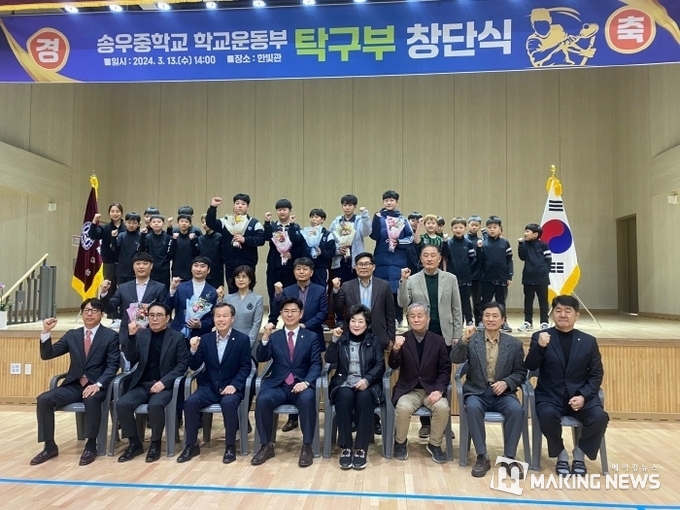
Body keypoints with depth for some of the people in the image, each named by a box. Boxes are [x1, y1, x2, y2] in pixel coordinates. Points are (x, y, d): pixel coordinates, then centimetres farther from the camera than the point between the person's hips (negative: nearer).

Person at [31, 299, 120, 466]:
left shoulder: (110, 336, 0)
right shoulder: (72, 335, 12)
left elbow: (113, 365, -7)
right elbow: (47, 355, 8)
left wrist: (98, 384, -23)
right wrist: (46, 332, -8)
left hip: (96, 385, -4)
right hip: (74, 385, 5)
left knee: (91, 400, -36)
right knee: (43, 399, -18)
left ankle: (90, 446, -17)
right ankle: (50, 446, -3)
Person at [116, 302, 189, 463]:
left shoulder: (177, 337, 2)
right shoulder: (140, 335, 10)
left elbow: (183, 364, -4)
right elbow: (131, 359, 1)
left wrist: (164, 382, -16)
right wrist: (131, 336, -13)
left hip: (165, 385, -4)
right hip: (142, 384, 4)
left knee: (155, 405, -33)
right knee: (122, 404, -22)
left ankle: (155, 443, -8)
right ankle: (135, 443, -2)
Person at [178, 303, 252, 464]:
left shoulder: (242, 339, -2)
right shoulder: (205, 339, 6)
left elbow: (246, 367, -5)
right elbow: (194, 367, 4)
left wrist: (234, 385, -19)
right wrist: (193, 350, -15)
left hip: (231, 387, -3)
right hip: (209, 386, 3)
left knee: (228, 403, -34)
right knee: (190, 402, -23)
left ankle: (230, 446, -14)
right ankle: (191, 445, -4)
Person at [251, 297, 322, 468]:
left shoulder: (311, 337, 9)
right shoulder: (274, 337, 13)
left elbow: (316, 364, 0)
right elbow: (261, 358, 0)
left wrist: (306, 382, -18)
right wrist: (265, 336, -16)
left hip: (301, 384, -1)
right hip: (277, 385, 2)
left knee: (308, 399, -35)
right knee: (263, 400, -30)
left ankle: (307, 446, -20)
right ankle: (266, 446, -11)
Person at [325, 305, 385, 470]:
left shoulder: (375, 340, 10)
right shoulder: (342, 338, 12)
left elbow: (380, 365, 0)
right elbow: (330, 360, -1)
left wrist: (367, 379, -18)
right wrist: (335, 339, -14)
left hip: (367, 383, 0)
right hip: (345, 382, 1)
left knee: (364, 398, -34)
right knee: (345, 397, -33)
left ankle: (361, 448, -24)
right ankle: (346, 447, -22)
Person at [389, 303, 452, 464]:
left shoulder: (438, 340, 3)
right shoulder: (401, 340, 1)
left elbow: (445, 370, 2)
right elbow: (393, 366, -9)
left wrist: (439, 390, -14)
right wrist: (396, 349, -30)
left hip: (432, 389, 1)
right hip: (408, 390, -1)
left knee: (443, 408, -27)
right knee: (403, 408, -30)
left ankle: (434, 444, 0)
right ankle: (400, 443, 0)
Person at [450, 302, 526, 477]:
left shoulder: (514, 344, 5)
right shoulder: (472, 339, 1)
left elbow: (520, 372, 8)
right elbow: (455, 359, -11)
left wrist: (506, 382, -12)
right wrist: (464, 339, -28)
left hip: (502, 393, 1)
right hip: (477, 392, -1)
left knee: (517, 409, -28)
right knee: (472, 408, -32)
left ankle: (509, 457, -13)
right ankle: (482, 457, -19)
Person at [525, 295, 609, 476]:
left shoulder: (589, 341, 7)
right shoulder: (540, 337, 2)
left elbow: (596, 374, 6)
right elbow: (530, 367, -7)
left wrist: (583, 396, -11)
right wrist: (540, 347, -26)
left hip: (580, 396, 2)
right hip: (551, 397, -2)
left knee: (600, 417, -25)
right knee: (547, 415, -32)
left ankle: (579, 454, 4)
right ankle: (561, 455, -2)